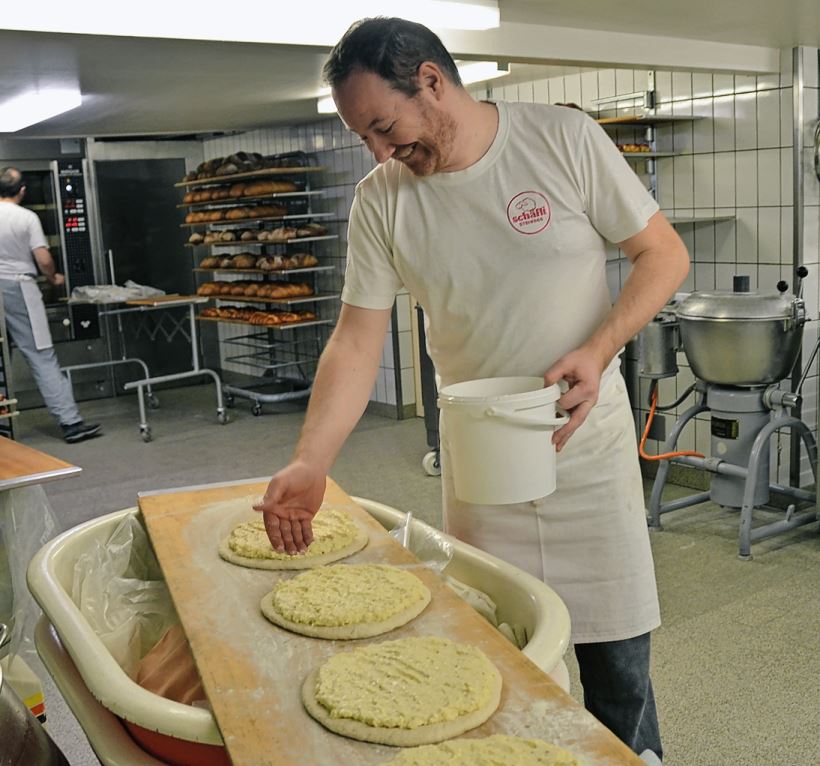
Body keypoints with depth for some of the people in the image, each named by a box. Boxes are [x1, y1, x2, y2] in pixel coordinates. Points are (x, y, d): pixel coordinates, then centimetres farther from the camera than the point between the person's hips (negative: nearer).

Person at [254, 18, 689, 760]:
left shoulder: (564, 138, -10)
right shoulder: (381, 200, -4)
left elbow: (664, 254, -4)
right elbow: (356, 342, -5)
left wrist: (597, 350, -19)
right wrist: (309, 464, -16)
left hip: (588, 441, -1)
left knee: (616, 664, 8)